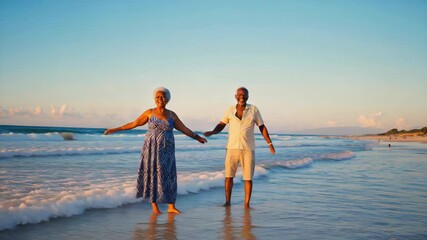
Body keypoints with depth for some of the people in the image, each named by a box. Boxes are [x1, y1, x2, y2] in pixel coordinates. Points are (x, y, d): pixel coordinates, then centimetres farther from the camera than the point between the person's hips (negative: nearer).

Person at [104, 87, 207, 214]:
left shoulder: (172, 115, 5)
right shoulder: (149, 112, 0)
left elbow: (184, 129, 11)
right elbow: (134, 124, 6)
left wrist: (197, 137, 13)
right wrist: (116, 129, 5)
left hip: (166, 151, 2)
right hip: (152, 149, -2)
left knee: (168, 176, 1)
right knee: (152, 175, 0)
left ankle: (171, 207, 6)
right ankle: (154, 206, 9)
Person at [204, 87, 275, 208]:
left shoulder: (254, 110, 0)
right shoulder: (230, 110, 3)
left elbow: (262, 127, 5)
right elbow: (221, 125, 7)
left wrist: (270, 143, 0)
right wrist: (212, 132, -13)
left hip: (248, 149, -1)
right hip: (232, 148, 1)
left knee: (248, 178, 0)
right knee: (229, 176, 0)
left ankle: (247, 204, 9)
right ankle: (227, 202, 12)